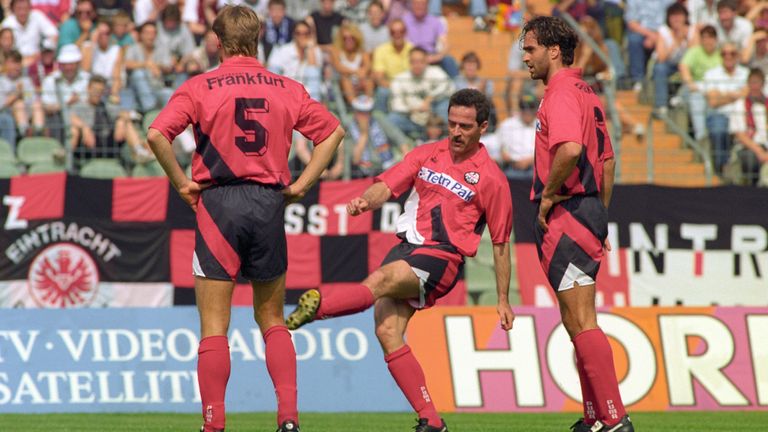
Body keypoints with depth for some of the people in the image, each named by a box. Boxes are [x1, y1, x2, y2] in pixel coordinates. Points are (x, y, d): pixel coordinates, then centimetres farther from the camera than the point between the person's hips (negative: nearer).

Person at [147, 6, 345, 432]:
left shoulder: (200, 87, -3)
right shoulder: (287, 89, 7)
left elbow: (157, 134, -15)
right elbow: (332, 131, 12)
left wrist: (182, 183, -4)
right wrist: (302, 183, 11)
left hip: (218, 204, -3)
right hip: (269, 204, 3)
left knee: (214, 327, 1)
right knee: (272, 319, 15)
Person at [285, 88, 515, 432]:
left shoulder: (491, 179, 4)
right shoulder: (426, 155, 15)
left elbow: (500, 242, 9)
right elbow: (387, 186, 7)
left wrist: (503, 300, 10)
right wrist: (366, 200, -18)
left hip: (443, 257, -5)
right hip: (406, 248, 5)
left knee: (382, 279, -32)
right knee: (387, 332, -13)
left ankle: (315, 306, -57)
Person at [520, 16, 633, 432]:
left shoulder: (561, 93, -13)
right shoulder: (586, 93, 18)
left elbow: (569, 149, -31)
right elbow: (607, 160, 23)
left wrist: (549, 195, -18)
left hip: (566, 214, -10)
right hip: (589, 210, 10)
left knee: (582, 323, -10)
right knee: (576, 321, 14)